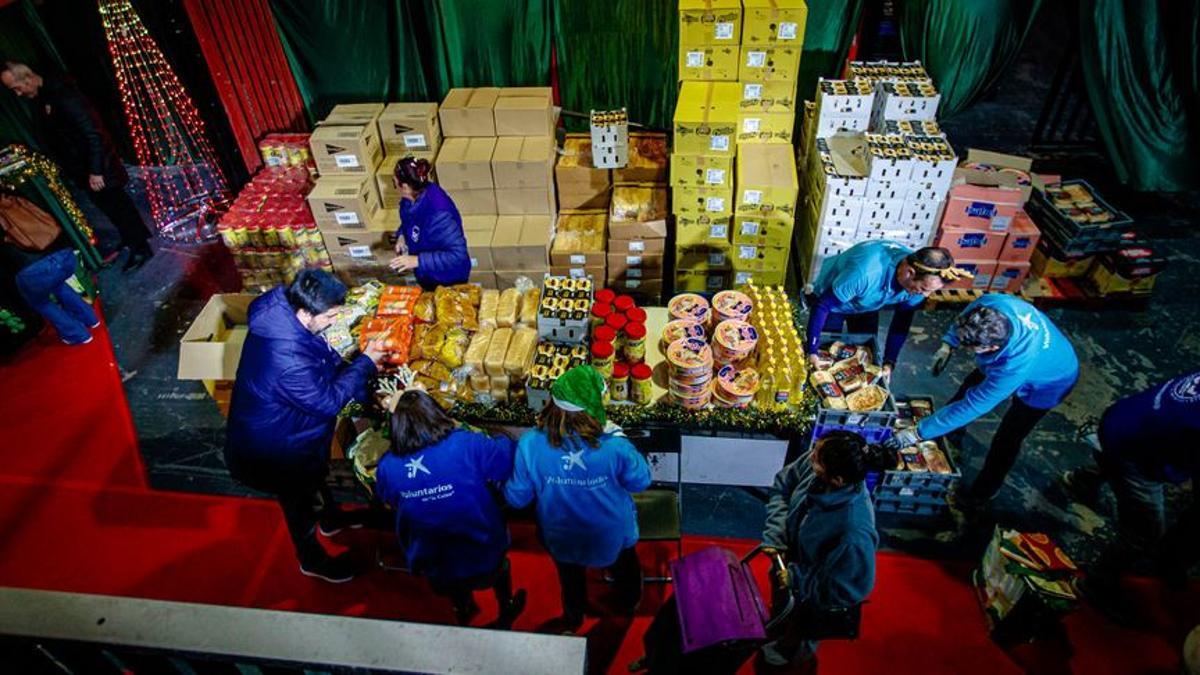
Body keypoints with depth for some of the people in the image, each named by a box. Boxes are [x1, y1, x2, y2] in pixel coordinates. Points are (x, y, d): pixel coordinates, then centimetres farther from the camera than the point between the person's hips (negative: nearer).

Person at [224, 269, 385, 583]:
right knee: (301, 502, 19)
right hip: (275, 450, -8)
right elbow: (328, 401, -29)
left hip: (287, 425, 8)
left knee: (316, 474, 32)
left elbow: (325, 357, -2)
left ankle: (331, 519, 61)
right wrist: (365, 363, -21)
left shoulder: (281, 310, -17)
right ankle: (313, 560, 46)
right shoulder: (287, 360, -44)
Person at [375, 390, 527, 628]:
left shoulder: (387, 466, -17)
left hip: (432, 566, 3)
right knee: (499, 566, 34)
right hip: (484, 558, -2)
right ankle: (506, 614, 56)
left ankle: (463, 613, 65)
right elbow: (509, 457, -15)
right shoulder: (467, 445, -28)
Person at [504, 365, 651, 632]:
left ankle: (572, 620, 62)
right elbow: (640, 481, -15)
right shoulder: (614, 447, -36)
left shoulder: (530, 444, -32)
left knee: (571, 579, 34)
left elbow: (517, 498, -17)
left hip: (561, 539, 1)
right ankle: (630, 603, 66)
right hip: (613, 537, 0)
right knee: (624, 567, 35)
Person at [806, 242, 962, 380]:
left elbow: (901, 322, -11)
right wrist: (812, 351, -35)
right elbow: (822, 306, -36)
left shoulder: (920, 280, -27)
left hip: (867, 306, 5)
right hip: (830, 300, -5)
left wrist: (889, 362, -13)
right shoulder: (865, 273, -47)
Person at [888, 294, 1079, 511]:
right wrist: (948, 345, -17)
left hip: (1046, 383, -6)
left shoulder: (1014, 368, -49)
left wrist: (918, 432, -37)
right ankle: (952, 430, 53)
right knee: (971, 384, 24)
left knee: (1006, 440, 4)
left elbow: (971, 407, -41)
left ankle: (983, 492, 30)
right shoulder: (990, 303, -36)